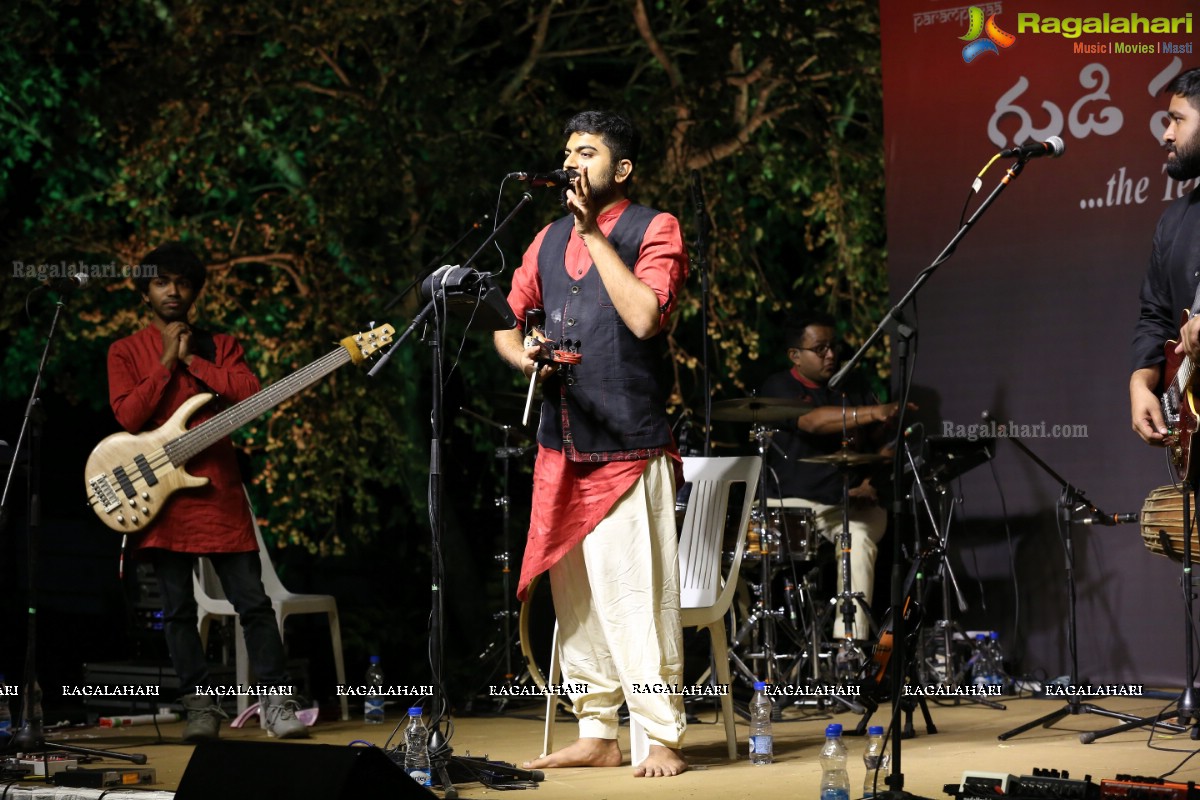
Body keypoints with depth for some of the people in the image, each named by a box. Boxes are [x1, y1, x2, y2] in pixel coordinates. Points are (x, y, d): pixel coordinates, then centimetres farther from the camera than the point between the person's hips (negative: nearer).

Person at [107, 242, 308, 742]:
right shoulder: (126, 352, 8)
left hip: (218, 488, 1)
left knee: (252, 601, -3)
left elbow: (251, 393, -6)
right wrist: (166, 362, -7)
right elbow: (128, 416, -7)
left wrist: (191, 361, -5)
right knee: (177, 609, 3)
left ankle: (277, 704, 0)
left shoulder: (220, 346, 13)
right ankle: (200, 706, 10)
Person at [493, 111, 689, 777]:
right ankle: (596, 734, 16)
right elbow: (507, 318, 21)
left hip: (628, 446, -6)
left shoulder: (654, 230, -2)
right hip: (562, 446, 7)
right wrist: (520, 355, -2)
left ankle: (663, 739, -5)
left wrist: (593, 234, -14)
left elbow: (645, 316, -18)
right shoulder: (549, 240, 17)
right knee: (575, 596, 8)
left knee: (635, 592, -10)